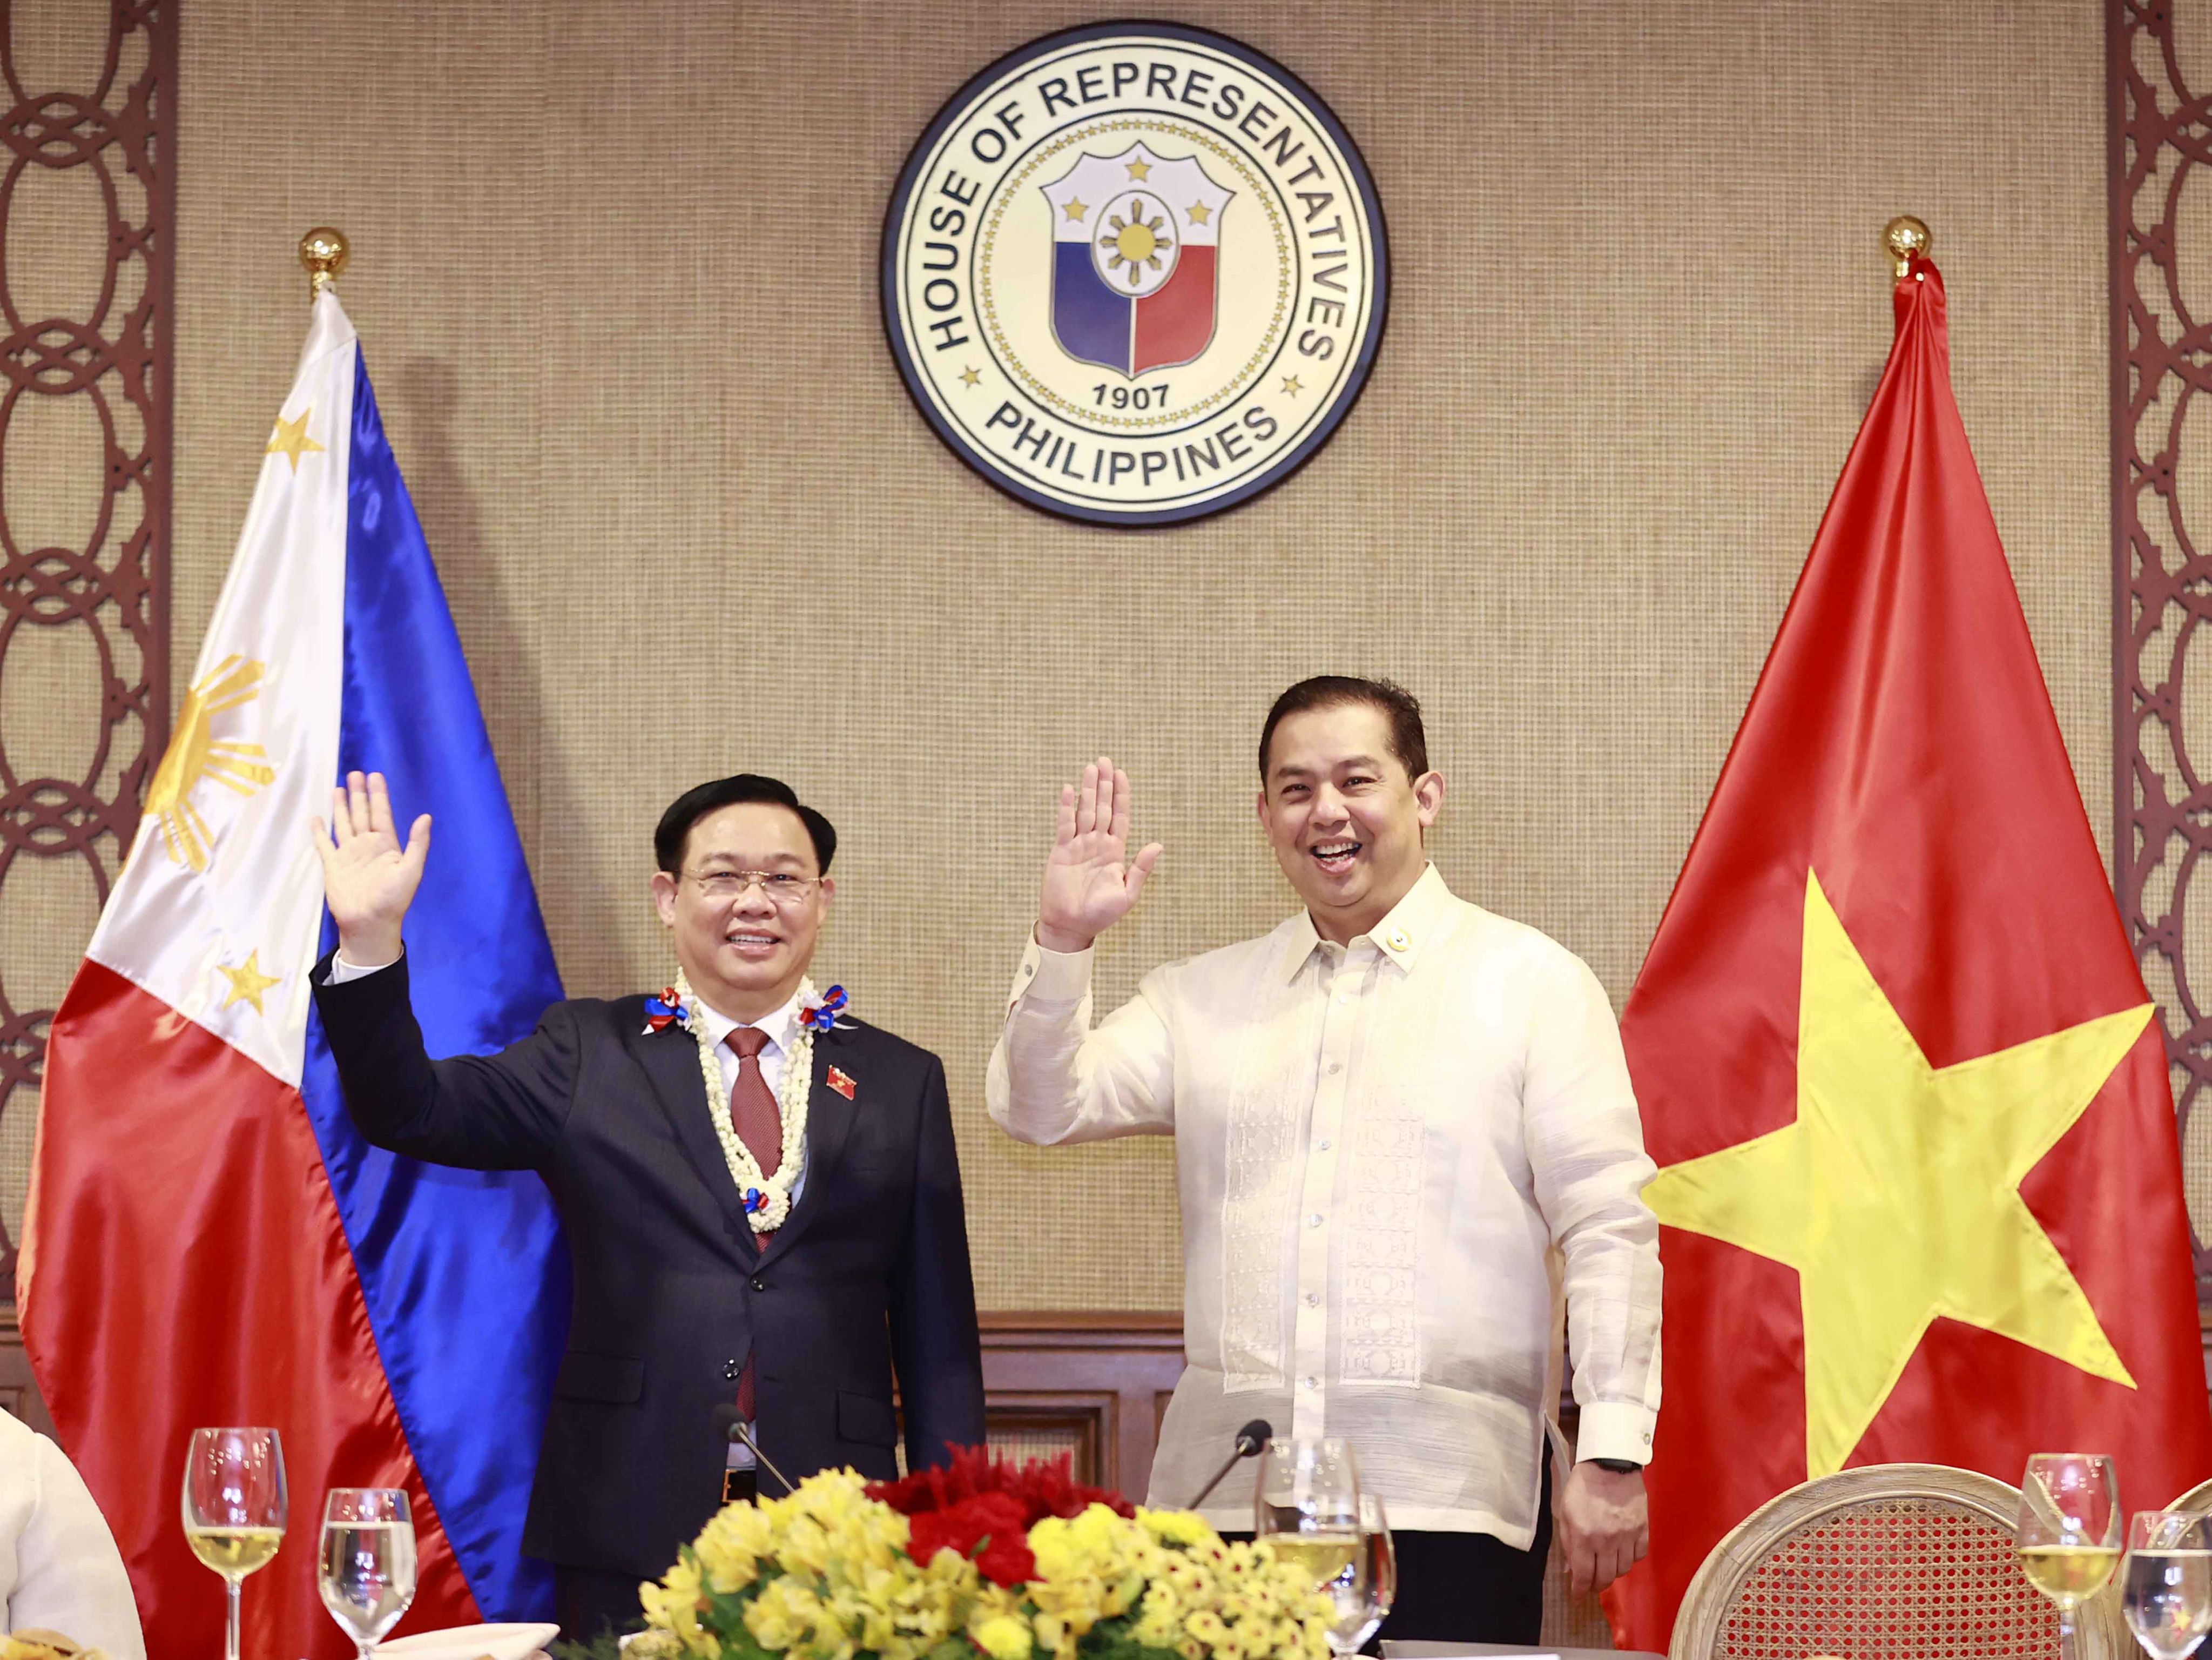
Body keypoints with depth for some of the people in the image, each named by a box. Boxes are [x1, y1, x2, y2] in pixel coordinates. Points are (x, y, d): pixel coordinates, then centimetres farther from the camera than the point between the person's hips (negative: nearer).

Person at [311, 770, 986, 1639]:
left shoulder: (901, 1081, 10)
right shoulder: (589, 1053, 9)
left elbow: (938, 1335, 9)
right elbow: (411, 1111, -2)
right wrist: (369, 943, -17)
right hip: (628, 1535, 0)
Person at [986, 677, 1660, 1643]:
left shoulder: (1532, 983, 5)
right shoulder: (1206, 998, 17)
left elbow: (1606, 1229, 0)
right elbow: (1041, 1110, 11)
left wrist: (1612, 1454, -7)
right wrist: (1063, 943, -3)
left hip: (1446, 1497, -3)